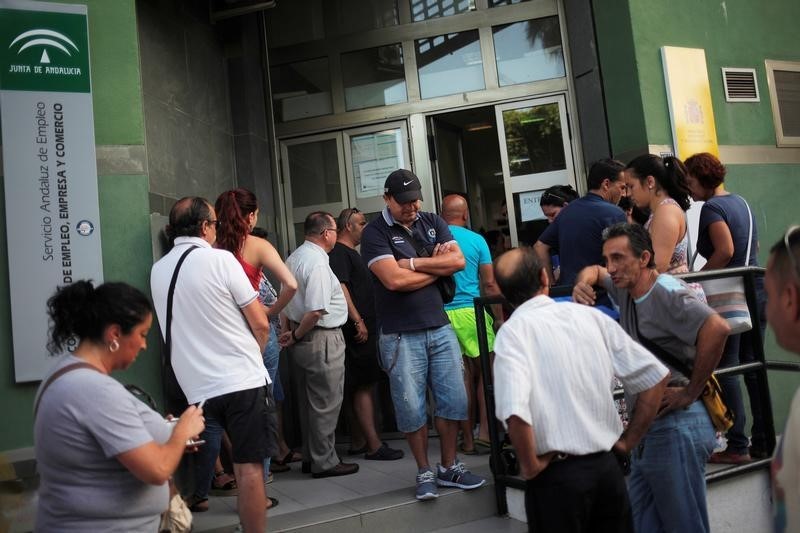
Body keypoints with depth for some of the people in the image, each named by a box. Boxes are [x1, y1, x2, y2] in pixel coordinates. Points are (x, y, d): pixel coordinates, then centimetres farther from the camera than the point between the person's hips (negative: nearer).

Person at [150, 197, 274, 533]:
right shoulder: (220, 259, -8)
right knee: (250, 467, 1)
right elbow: (260, 324, -6)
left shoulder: (158, 271, 8)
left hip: (197, 387, 5)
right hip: (242, 381, -5)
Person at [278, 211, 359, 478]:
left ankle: (310, 457, 28)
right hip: (321, 339, -10)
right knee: (326, 403, 2)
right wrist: (296, 336, -11)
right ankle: (324, 462, 12)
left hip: (302, 339, 10)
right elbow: (316, 311, -25)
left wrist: (287, 332, 11)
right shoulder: (318, 262, -19)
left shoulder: (294, 257, 9)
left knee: (308, 401, 17)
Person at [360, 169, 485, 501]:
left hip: (440, 327, 5)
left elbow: (458, 261, -2)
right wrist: (436, 266, -5)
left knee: (453, 399, 7)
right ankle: (424, 472, 20)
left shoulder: (433, 223, 10)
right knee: (412, 408, 3)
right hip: (401, 335, -4)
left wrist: (413, 263, -11)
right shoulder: (375, 233, -5)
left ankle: (449, 467, 24)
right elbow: (394, 280, -18)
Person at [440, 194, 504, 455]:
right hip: (471, 311, -2)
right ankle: (484, 430, 1)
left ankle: (468, 440, 13)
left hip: (441, 314, 2)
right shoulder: (476, 240, 1)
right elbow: (490, 283, 0)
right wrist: (499, 317, 7)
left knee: (462, 377, 9)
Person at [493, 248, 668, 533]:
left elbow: (515, 412, -28)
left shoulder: (513, 331, -12)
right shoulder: (590, 315, 1)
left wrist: (530, 467, -13)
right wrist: (629, 440, 9)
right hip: (607, 466, 5)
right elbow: (655, 376, 4)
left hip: (557, 474, -4)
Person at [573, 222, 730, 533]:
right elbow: (594, 271, 29)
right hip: (647, 426, 9)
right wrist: (583, 283, 4)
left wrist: (690, 392, -22)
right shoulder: (626, 289, 9)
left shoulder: (666, 292, -17)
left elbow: (717, 328, -32)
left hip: (677, 426, -9)